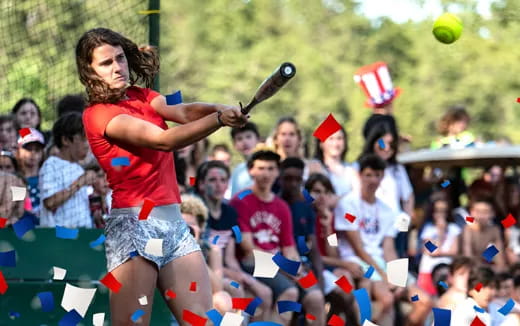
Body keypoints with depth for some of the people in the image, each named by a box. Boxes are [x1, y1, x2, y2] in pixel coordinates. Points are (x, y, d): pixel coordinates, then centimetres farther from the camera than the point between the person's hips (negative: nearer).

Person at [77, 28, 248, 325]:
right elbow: (165, 140, -20)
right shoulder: (99, 114, -8)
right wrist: (219, 119, -31)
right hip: (133, 224, -7)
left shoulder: (141, 96, 15)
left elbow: (183, 112, -5)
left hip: (174, 222, 7)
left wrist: (218, 108, -26)